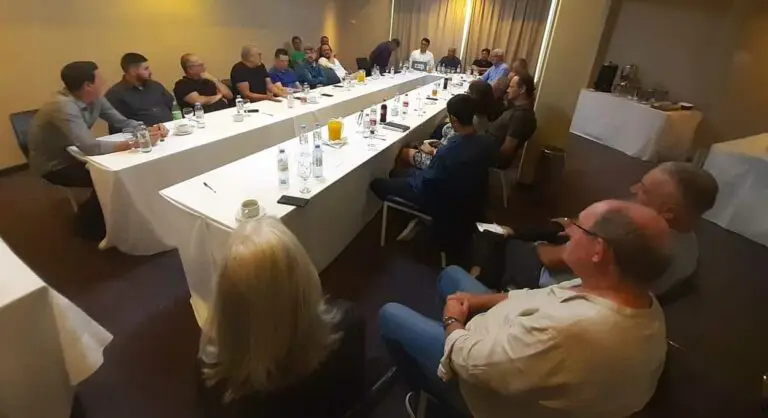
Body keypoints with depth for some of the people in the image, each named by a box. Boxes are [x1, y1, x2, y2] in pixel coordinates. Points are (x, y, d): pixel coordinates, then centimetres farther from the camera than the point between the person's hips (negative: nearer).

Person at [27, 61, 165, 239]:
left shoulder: (95, 98, -8)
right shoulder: (63, 107, -33)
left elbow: (122, 122, -3)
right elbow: (89, 147, -42)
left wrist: (148, 130, -23)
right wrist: (135, 143, -44)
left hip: (72, 155, 8)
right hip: (53, 165, -7)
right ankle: (87, 224, 2)